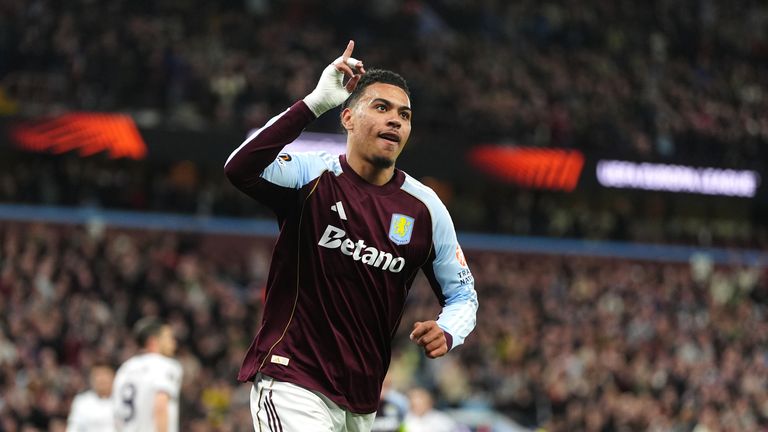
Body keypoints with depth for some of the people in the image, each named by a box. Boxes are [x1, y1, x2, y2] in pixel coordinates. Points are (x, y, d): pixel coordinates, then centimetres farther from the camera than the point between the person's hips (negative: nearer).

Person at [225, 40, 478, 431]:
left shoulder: (425, 207, 4)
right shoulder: (311, 175, -7)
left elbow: (462, 293, 14)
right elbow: (240, 169, -28)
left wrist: (446, 333, -10)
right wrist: (315, 103, -31)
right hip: (291, 381, -6)